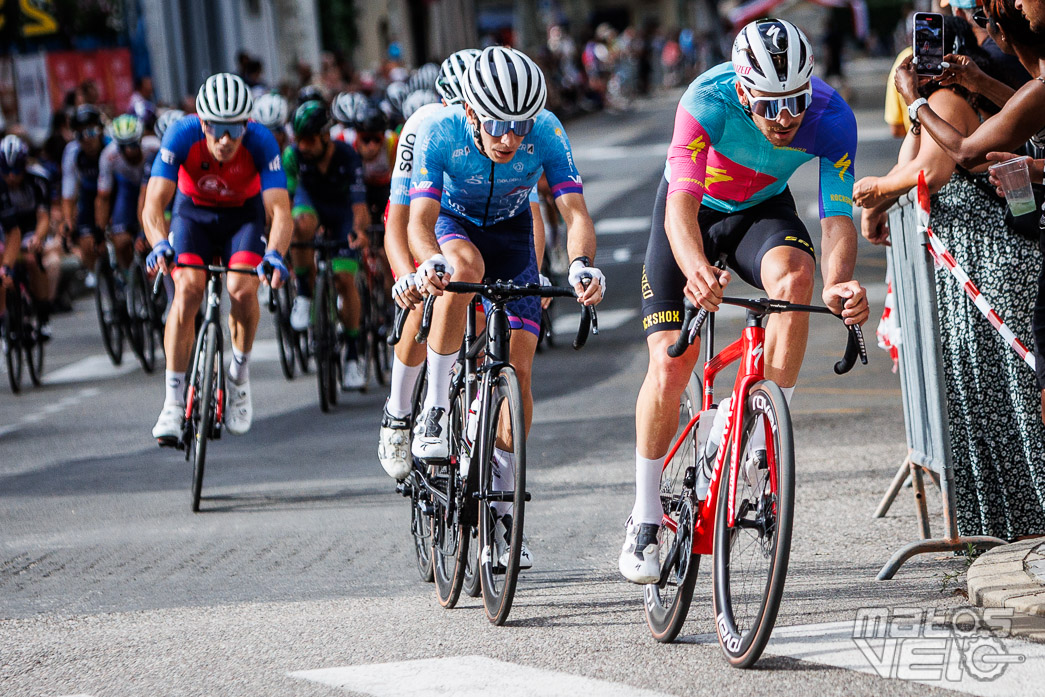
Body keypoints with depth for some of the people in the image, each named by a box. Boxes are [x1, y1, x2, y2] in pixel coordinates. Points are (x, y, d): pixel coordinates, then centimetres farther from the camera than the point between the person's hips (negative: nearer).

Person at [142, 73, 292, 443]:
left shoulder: (261, 142, -31)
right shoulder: (181, 135, -31)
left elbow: (280, 209, -37)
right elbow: (153, 205, -35)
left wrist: (275, 254, -56)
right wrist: (159, 244, -55)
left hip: (243, 214, 0)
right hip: (194, 211, 0)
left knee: (243, 290, -24)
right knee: (188, 287, -23)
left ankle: (240, 371, 4)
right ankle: (173, 400, -17)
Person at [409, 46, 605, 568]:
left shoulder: (546, 133, -30)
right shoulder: (440, 132, -32)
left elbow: (575, 211, -36)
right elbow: (421, 218, -39)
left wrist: (582, 264, -56)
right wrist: (430, 261, -61)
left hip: (511, 233, 2)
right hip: (454, 225, -1)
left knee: (518, 371, -8)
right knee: (466, 264, -39)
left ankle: (503, 508, 4)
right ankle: (435, 409, -30)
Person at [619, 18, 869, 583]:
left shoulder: (831, 117, -30)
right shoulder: (706, 101, -36)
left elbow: (837, 217, -32)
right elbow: (681, 204, -43)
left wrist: (837, 284, -53)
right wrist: (695, 270, -63)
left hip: (763, 209, 1)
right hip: (694, 211, -1)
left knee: (794, 277, -34)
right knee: (669, 365, -11)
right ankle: (645, 519, 8)